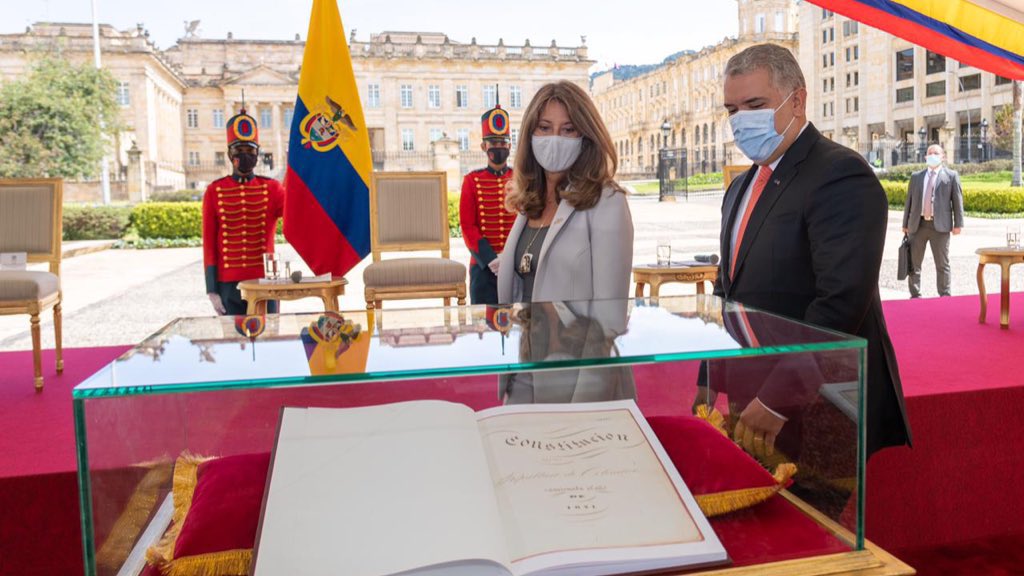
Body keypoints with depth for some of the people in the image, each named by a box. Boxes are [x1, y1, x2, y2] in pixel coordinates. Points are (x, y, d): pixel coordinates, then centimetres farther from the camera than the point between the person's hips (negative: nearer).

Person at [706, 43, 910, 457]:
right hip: (756, 406, 8)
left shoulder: (841, 175, -14)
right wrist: (708, 385, 11)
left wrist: (776, 400, -23)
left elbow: (841, 303, -24)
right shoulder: (741, 188, 15)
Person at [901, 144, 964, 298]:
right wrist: (905, 224, 8)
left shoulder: (951, 176, 5)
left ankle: (945, 296, 11)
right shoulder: (916, 176, 12)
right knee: (913, 263, 5)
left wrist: (958, 224, -4)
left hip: (940, 226, -3)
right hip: (917, 224, 3)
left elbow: (957, 200, 2)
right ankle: (915, 295, 14)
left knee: (942, 264, 3)